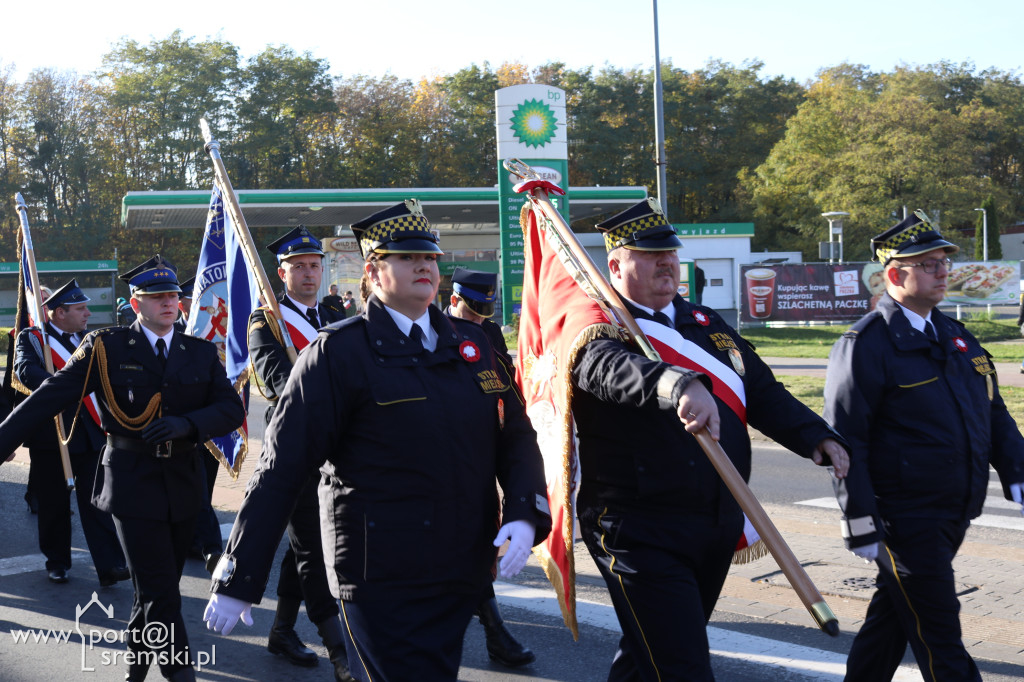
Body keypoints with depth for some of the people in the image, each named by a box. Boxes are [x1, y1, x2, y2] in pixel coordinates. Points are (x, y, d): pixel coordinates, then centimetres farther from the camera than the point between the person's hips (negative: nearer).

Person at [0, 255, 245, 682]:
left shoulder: (201, 353, 8)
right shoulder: (106, 347, -2)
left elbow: (232, 408, 0)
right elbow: (49, 398, -5)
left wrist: (186, 424, -19)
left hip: (182, 486, 4)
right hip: (132, 485, -4)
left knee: (159, 589, 14)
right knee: (160, 594, -7)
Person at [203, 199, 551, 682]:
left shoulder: (472, 343, 9)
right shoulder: (340, 352, -9)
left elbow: (516, 437, 11)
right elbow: (280, 471, -11)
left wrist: (524, 515, -8)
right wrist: (236, 582, -11)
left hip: (462, 578, 6)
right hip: (380, 584, -6)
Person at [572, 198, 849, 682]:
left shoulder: (706, 323, 15)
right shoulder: (600, 329, -8)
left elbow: (762, 392, 13)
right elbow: (614, 370, -32)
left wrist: (816, 437, -4)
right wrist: (682, 386, -51)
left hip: (718, 528, 7)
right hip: (641, 532, -7)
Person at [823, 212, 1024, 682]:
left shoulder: (954, 336, 12)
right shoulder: (865, 345, -14)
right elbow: (846, 440, -16)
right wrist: (861, 526, -18)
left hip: (953, 516, 8)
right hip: (904, 520, -7)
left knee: (892, 615, 20)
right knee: (940, 642, -1)